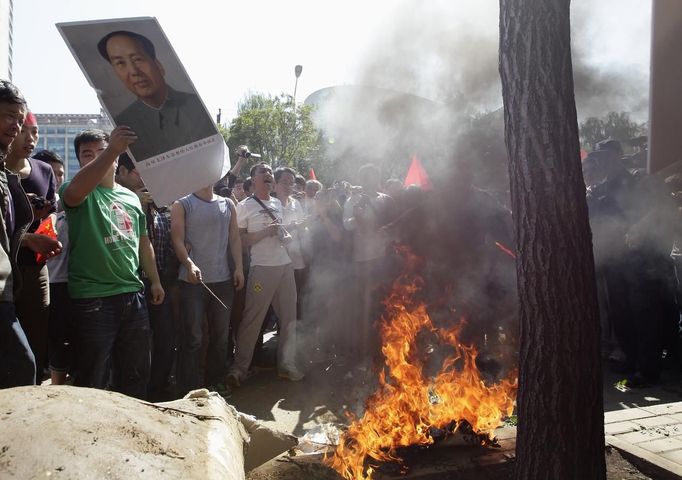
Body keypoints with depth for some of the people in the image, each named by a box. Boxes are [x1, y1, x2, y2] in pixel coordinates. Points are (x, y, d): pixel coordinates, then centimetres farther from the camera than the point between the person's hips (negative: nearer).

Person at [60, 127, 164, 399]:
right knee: (94, 377, 3)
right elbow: (74, 192, -30)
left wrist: (155, 281, 17)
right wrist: (113, 149, -39)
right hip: (94, 299, -5)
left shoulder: (130, 197, 13)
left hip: (133, 295, 6)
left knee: (136, 371, 17)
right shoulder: (80, 193, -4)